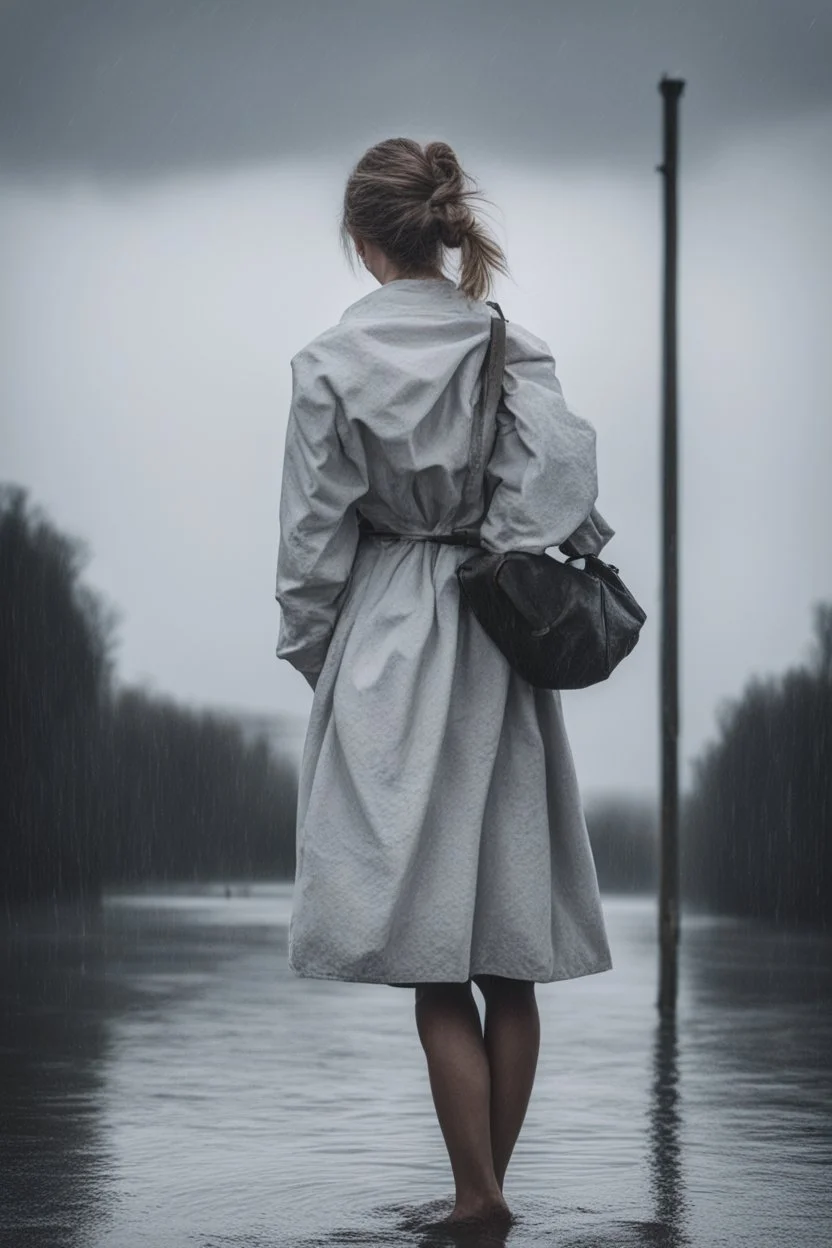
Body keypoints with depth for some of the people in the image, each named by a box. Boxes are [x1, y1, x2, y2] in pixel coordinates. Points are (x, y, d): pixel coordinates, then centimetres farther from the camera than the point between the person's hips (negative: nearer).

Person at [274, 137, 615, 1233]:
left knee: (435, 963, 0)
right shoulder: (517, 349, 0)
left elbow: (314, 532, -3)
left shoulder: (330, 363, -5)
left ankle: (478, 1194, -2)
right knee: (509, 951, 9)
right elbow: (561, 486, -9)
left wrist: (307, 650, 9)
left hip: (387, 650, -3)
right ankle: (491, 1188, 16)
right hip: (499, 652, 3)